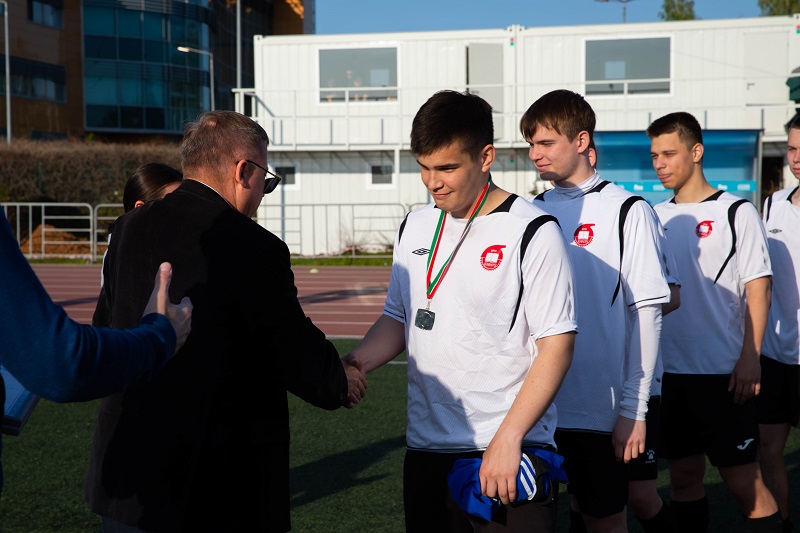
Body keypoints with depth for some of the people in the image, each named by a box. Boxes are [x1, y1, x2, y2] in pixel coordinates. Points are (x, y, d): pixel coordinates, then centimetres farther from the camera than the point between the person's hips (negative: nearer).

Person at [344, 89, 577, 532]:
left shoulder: (531, 232, -10)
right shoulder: (414, 227, 9)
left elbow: (557, 346, -12)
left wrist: (508, 439, -17)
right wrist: (351, 365, -1)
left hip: (509, 454, -5)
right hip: (426, 450, 6)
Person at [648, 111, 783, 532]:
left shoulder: (736, 212, -3)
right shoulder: (656, 217, 10)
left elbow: (758, 287, -7)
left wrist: (749, 358, -15)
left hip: (724, 372, -5)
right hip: (670, 371, 5)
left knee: (743, 480, -3)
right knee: (684, 476, 12)